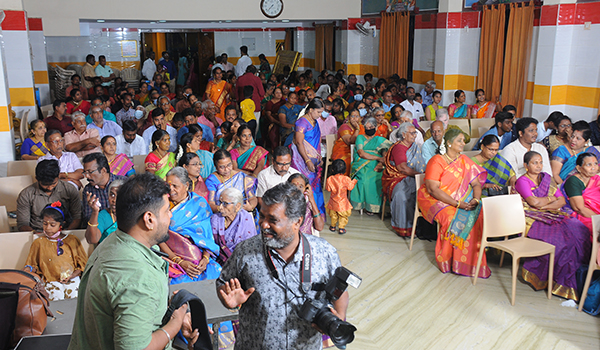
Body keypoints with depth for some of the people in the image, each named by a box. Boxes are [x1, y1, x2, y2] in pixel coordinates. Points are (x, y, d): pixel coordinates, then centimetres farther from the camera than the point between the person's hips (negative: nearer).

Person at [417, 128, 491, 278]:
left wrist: (476, 199, -16)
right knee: (451, 217, -33)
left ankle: (473, 260, -15)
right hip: (435, 200, -5)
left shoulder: (464, 161, 10)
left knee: (477, 214, -23)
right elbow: (432, 189, -20)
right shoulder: (436, 161, -10)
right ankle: (447, 260, -15)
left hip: (461, 200, 5)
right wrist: (457, 204, -25)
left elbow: (476, 183, 7)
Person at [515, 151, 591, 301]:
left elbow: (562, 200, 11)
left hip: (551, 216, 6)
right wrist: (552, 198, 1)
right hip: (532, 219, -6)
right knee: (562, 238, -30)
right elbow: (534, 202, -16)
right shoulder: (522, 181, -1)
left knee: (580, 230, -21)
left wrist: (545, 205, -7)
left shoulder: (547, 178, 18)